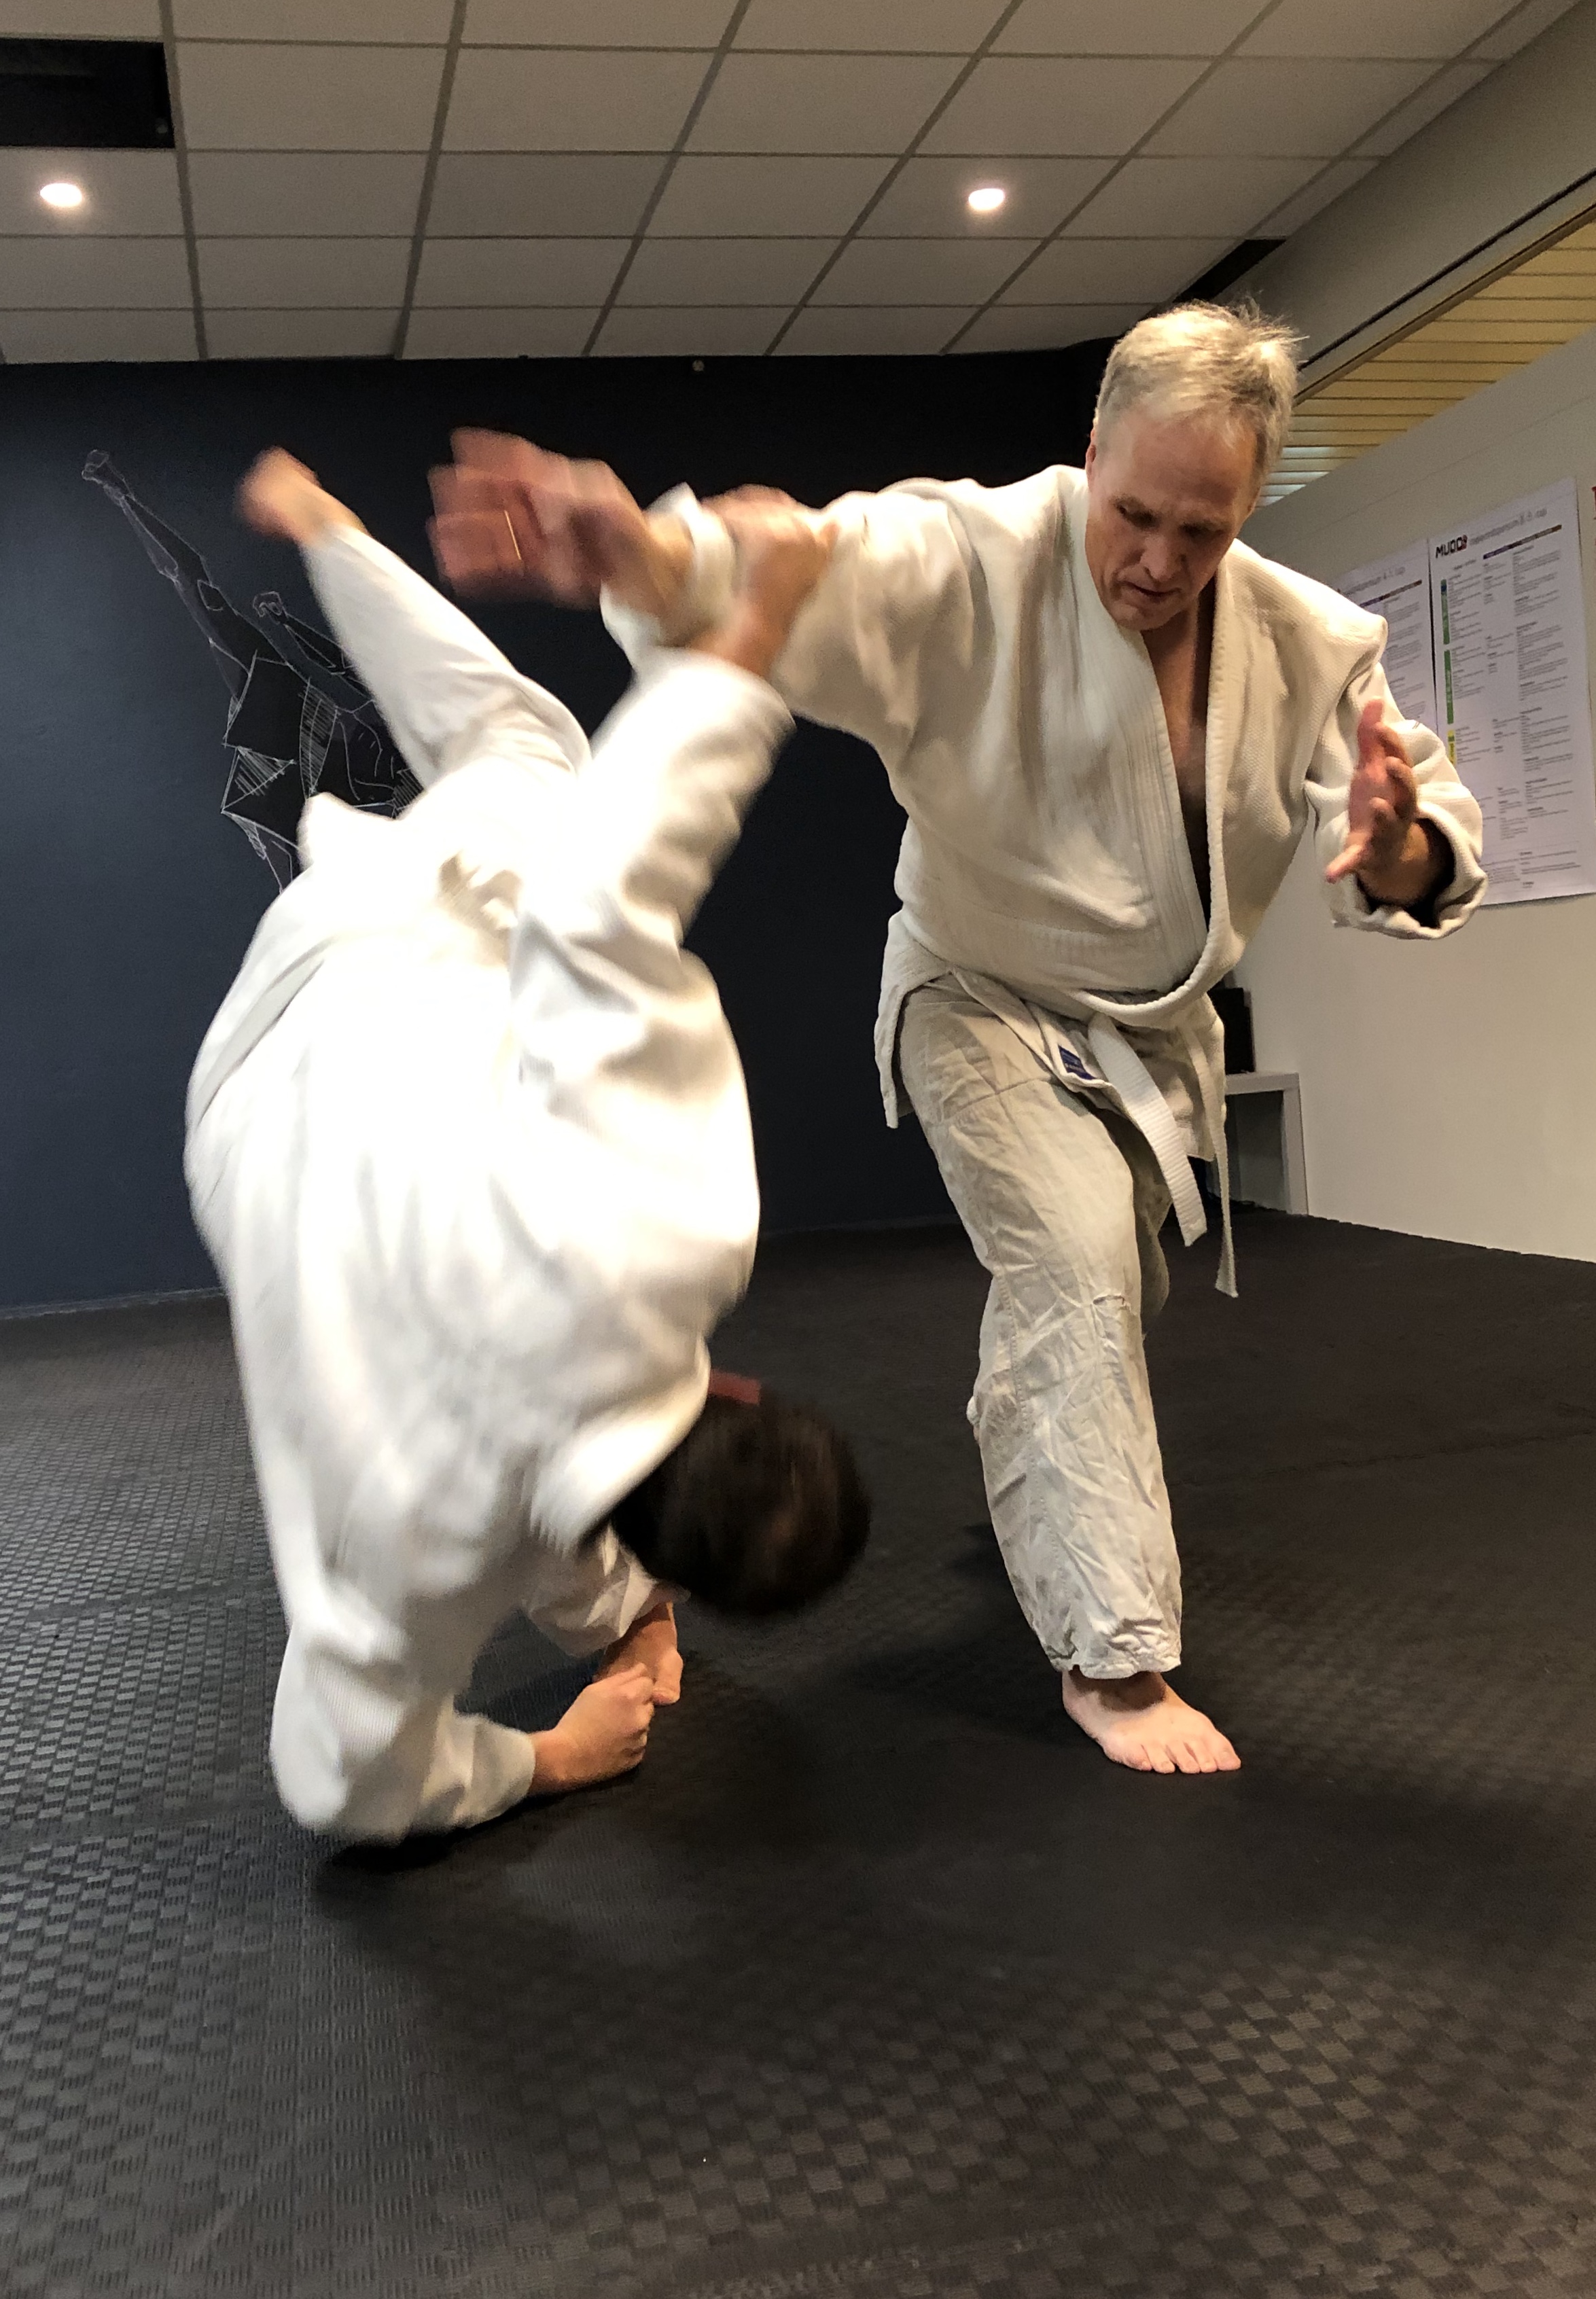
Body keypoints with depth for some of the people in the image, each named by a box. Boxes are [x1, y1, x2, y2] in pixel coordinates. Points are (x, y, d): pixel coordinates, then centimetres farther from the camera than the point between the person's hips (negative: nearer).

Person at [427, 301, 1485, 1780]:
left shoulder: (1309, 645, -15)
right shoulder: (979, 561, -27)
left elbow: (1425, 868, -16)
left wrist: (1396, 846, -42)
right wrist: (634, 550, -68)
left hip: (1156, 1025, 6)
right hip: (988, 1001, -5)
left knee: (1100, 1301, 22)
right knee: (1076, 1271, -22)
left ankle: (1037, 1497, 52)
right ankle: (1116, 1653, -9)